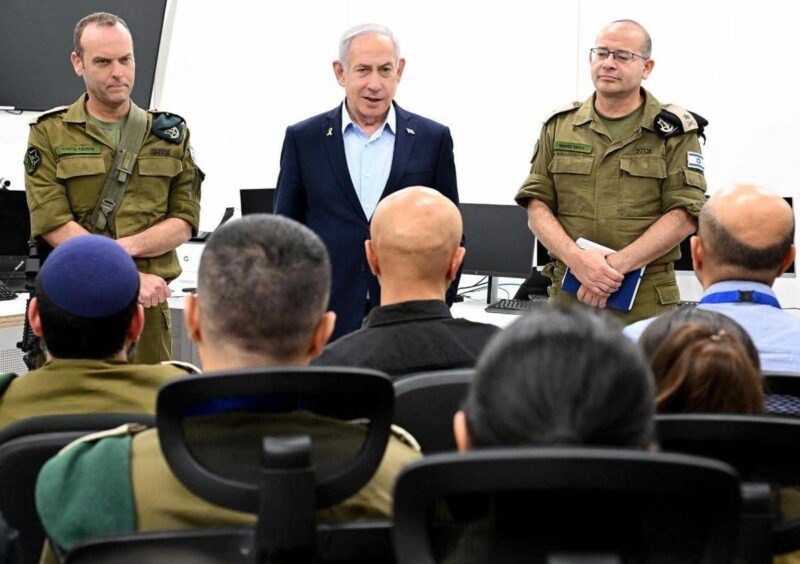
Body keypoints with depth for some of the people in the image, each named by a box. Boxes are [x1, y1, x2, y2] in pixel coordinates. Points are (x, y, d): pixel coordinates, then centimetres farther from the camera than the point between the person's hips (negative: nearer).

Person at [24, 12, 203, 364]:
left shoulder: (170, 135, 11)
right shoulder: (49, 135, 3)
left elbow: (184, 222, 4)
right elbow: (53, 226, -8)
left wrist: (125, 247, -14)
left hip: (147, 306, 2)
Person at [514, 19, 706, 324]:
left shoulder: (674, 131, 2)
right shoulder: (559, 126, 10)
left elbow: (683, 215, -7)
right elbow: (537, 207, 5)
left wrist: (616, 265, -16)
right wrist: (576, 258, -14)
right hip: (568, 295, 2)